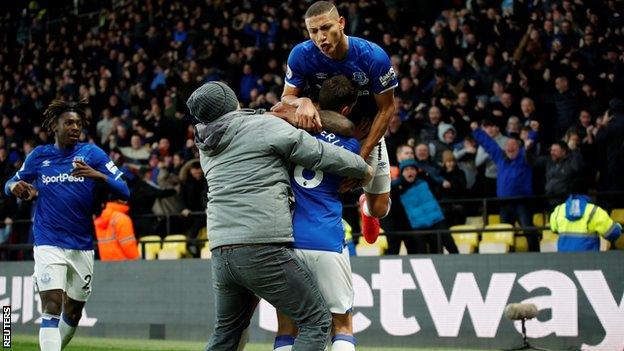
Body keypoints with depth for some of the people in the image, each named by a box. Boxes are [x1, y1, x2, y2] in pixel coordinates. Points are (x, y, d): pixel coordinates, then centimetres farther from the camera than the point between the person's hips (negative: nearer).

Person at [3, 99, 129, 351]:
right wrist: (15, 187, -7)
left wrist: (97, 175, -26)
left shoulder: (91, 153, -1)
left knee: (73, 313, 12)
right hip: (49, 244, -2)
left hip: (83, 246, 2)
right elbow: (11, 184, 17)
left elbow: (124, 191, -8)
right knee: (52, 306, -18)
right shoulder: (39, 156, 4)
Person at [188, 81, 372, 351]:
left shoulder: (206, 149, 19)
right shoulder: (263, 125, 1)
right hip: (263, 250, -7)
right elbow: (320, 154, 2)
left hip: (220, 255, 7)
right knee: (316, 321, 2)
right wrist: (363, 169, 18)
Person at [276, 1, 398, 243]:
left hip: (365, 132, -1)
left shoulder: (373, 57, -28)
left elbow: (386, 109, -17)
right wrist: (303, 102, -38)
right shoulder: (301, 55, -23)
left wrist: (361, 156, -23)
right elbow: (287, 97, -12)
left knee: (379, 209, 4)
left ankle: (366, 207, 43)